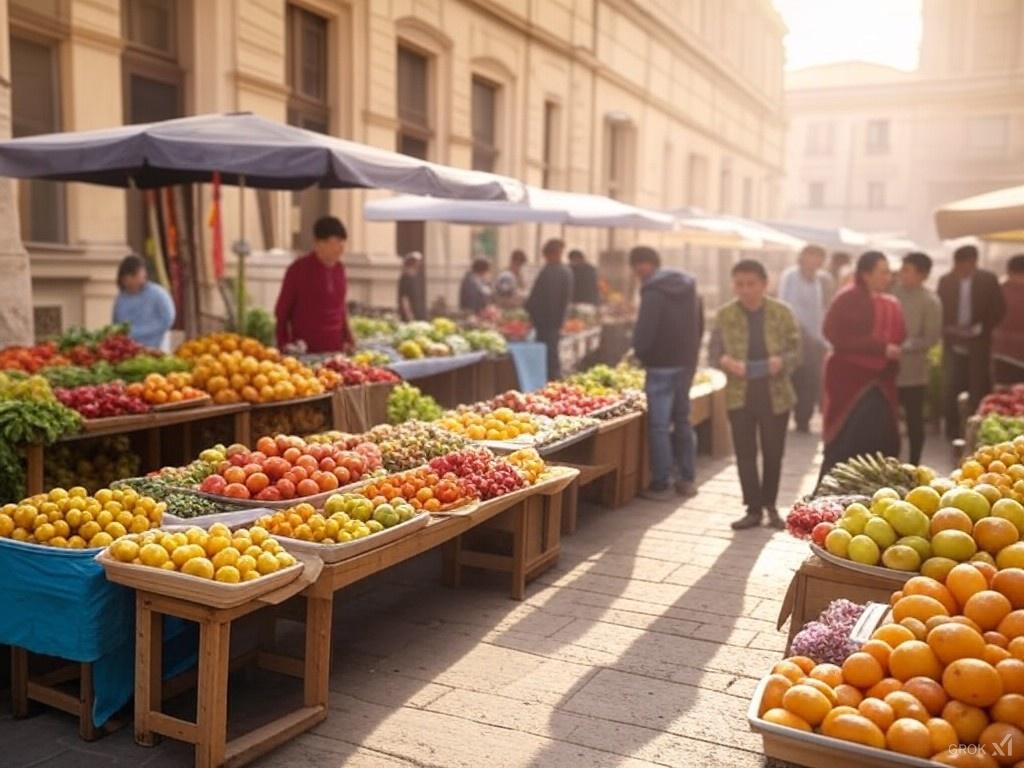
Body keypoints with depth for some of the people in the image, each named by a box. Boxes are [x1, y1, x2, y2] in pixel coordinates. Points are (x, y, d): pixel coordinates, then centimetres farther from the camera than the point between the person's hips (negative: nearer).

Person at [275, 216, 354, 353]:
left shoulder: (339, 268, 9)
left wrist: (347, 335, 10)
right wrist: (284, 345, -6)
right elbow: (281, 311, 0)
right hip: (306, 351, -5)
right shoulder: (299, 269, -5)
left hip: (335, 350, 5)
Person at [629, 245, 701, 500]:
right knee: (682, 420, 17)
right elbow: (699, 326, 16)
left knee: (658, 426, -1)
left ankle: (661, 485, 2)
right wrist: (689, 354, 18)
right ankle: (687, 479, 22)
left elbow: (643, 335, -20)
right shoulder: (688, 286, 11)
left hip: (662, 366, -8)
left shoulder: (654, 292, -15)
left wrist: (642, 355, -1)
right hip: (687, 364, 8)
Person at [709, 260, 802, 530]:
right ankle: (754, 509, 15)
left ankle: (770, 506, 27)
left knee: (773, 453, 9)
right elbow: (713, 351, 4)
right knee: (745, 454, 4)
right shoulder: (725, 314, 0)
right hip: (739, 394, 0)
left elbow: (796, 350, 2)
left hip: (775, 394, 0)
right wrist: (726, 361, -18)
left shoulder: (782, 312, -2)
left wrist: (781, 361, -20)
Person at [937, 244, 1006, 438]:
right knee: (949, 390, -2)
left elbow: (998, 310, 1)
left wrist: (981, 329, -10)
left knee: (978, 392, 2)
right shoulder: (945, 281, 1)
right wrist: (947, 330, -10)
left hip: (978, 346, -1)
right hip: (953, 344, 1)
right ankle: (953, 432, 10)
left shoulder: (988, 280, -1)